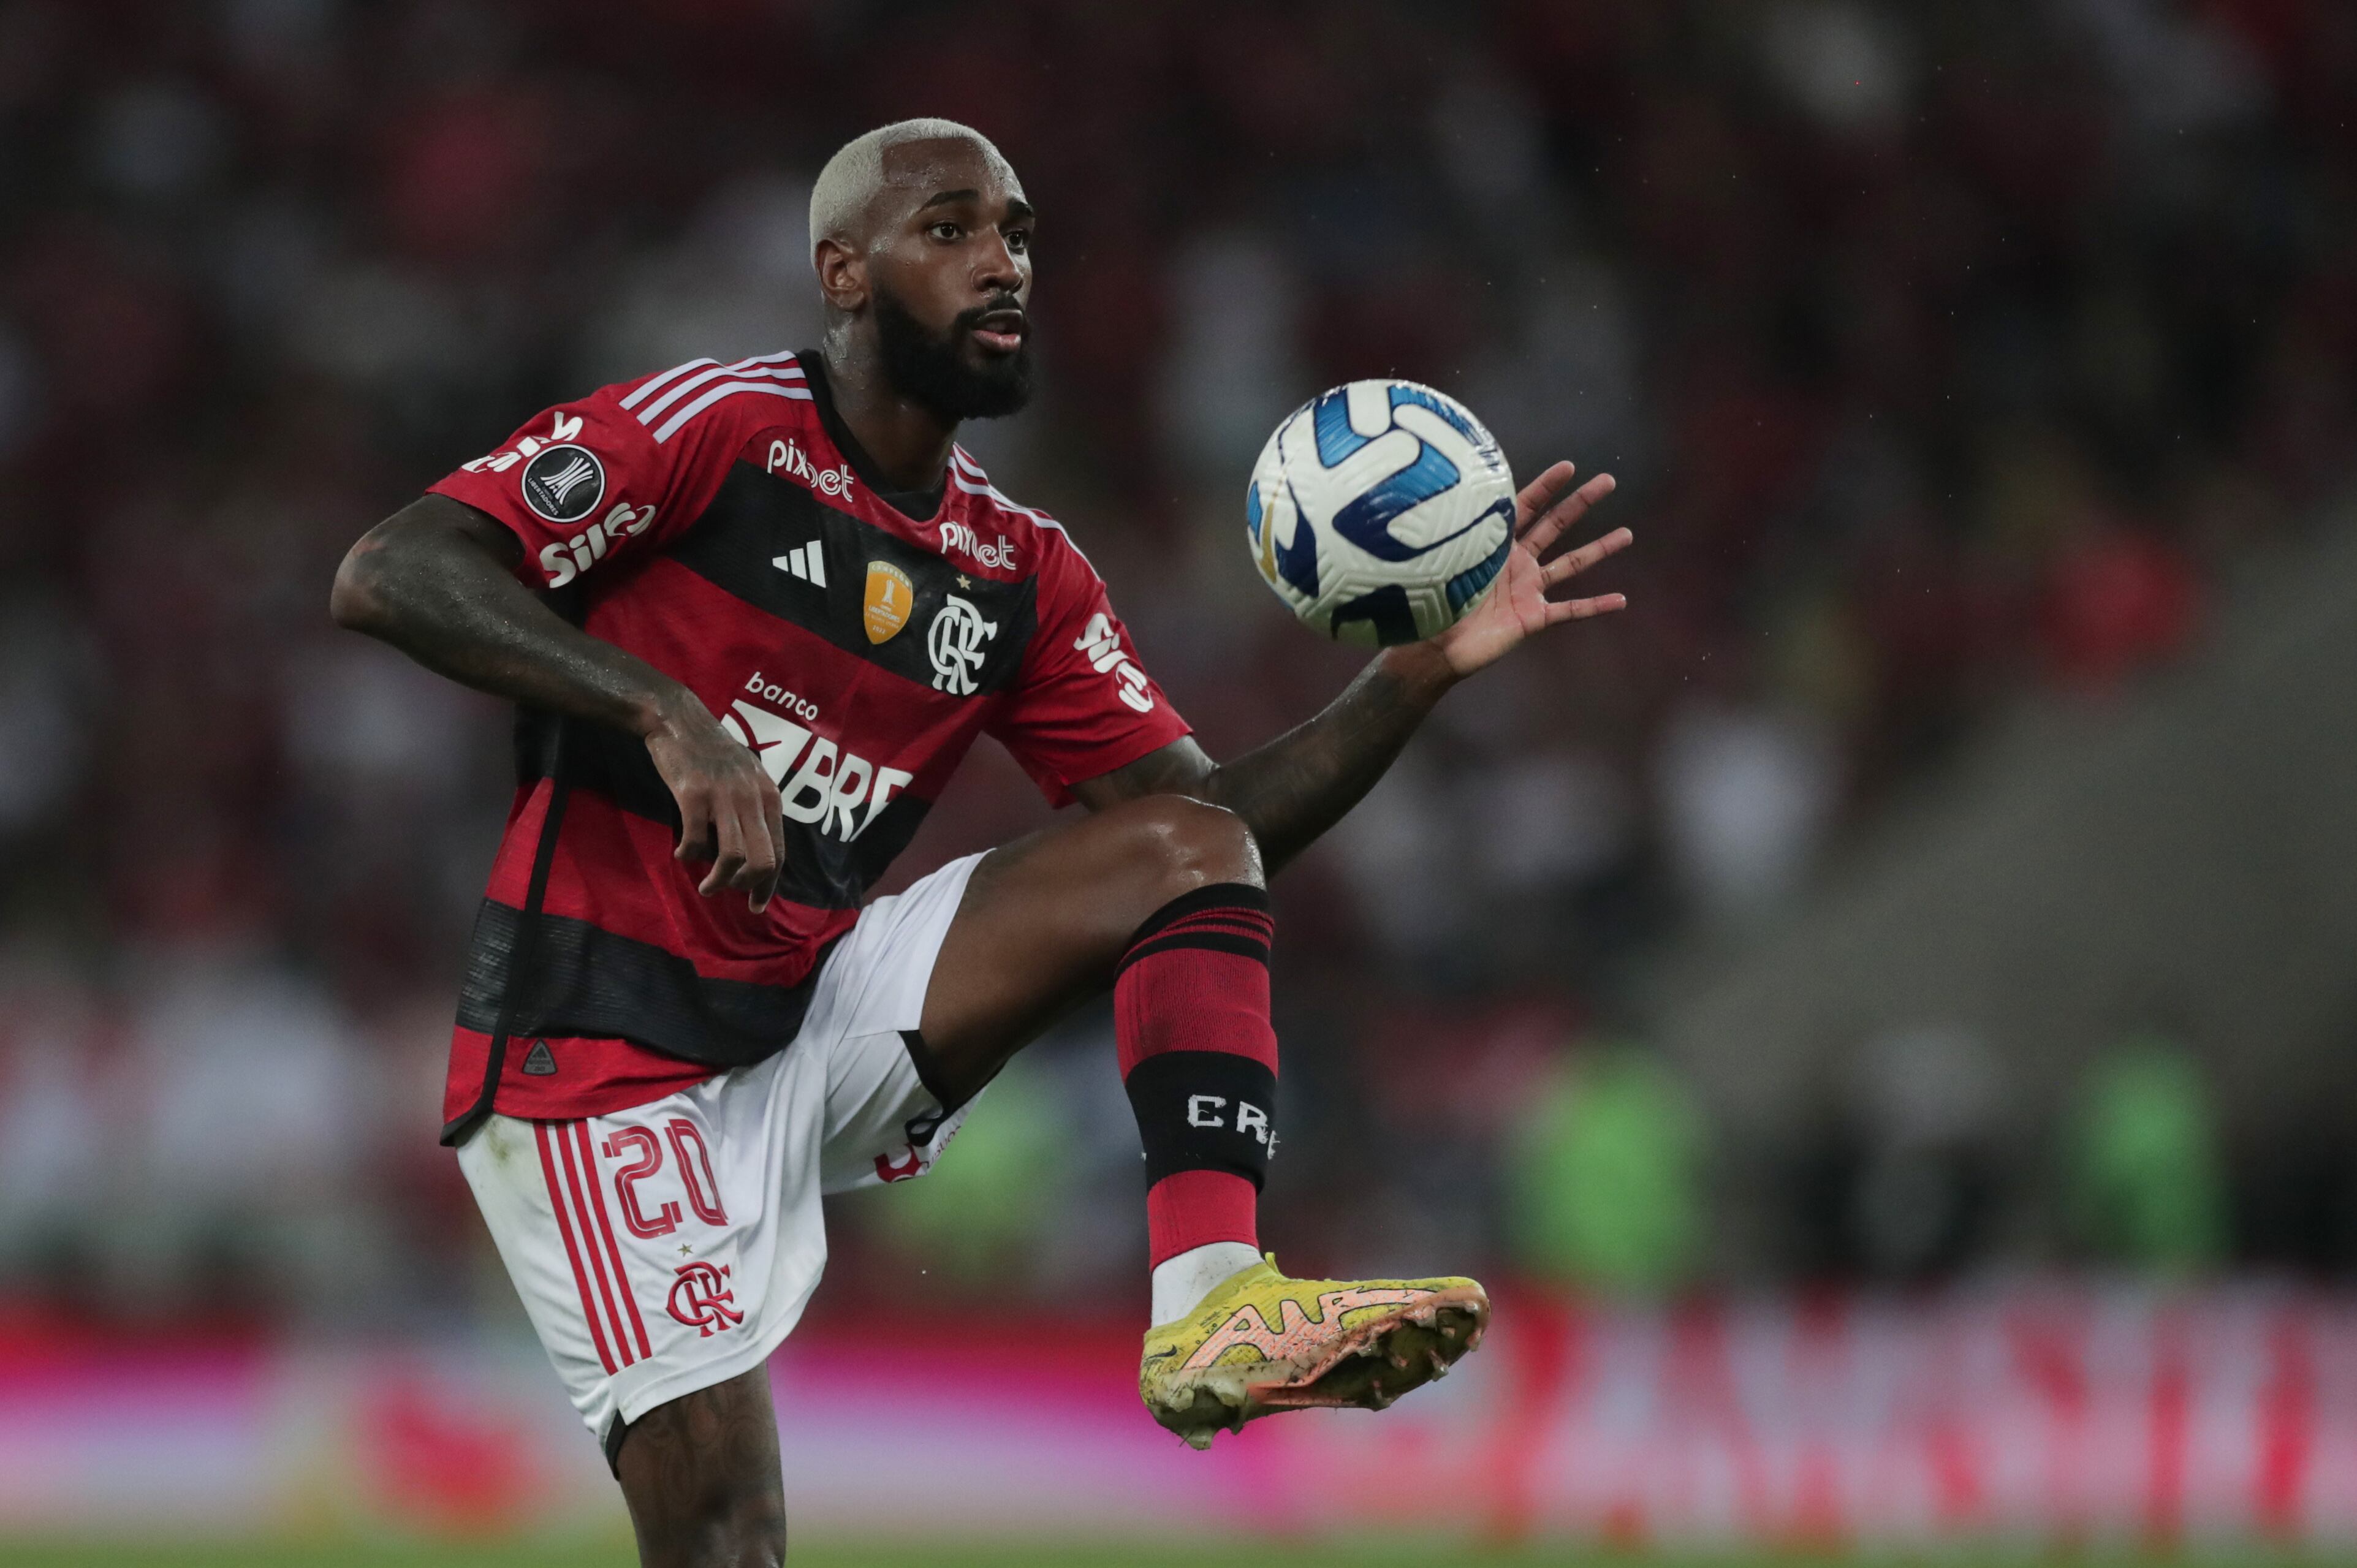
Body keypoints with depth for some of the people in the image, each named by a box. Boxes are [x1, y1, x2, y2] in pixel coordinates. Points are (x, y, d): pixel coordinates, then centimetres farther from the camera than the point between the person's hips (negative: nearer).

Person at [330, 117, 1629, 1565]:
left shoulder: (1023, 574, 12)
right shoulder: (714, 429, -8)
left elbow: (1213, 821, 9)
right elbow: (388, 576, -18)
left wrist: (1424, 671, -4)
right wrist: (664, 710, -30)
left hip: (821, 1034, 6)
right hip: (603, 1065, -6)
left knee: (1188, 847, -9)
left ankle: (1215, 1309, -24)